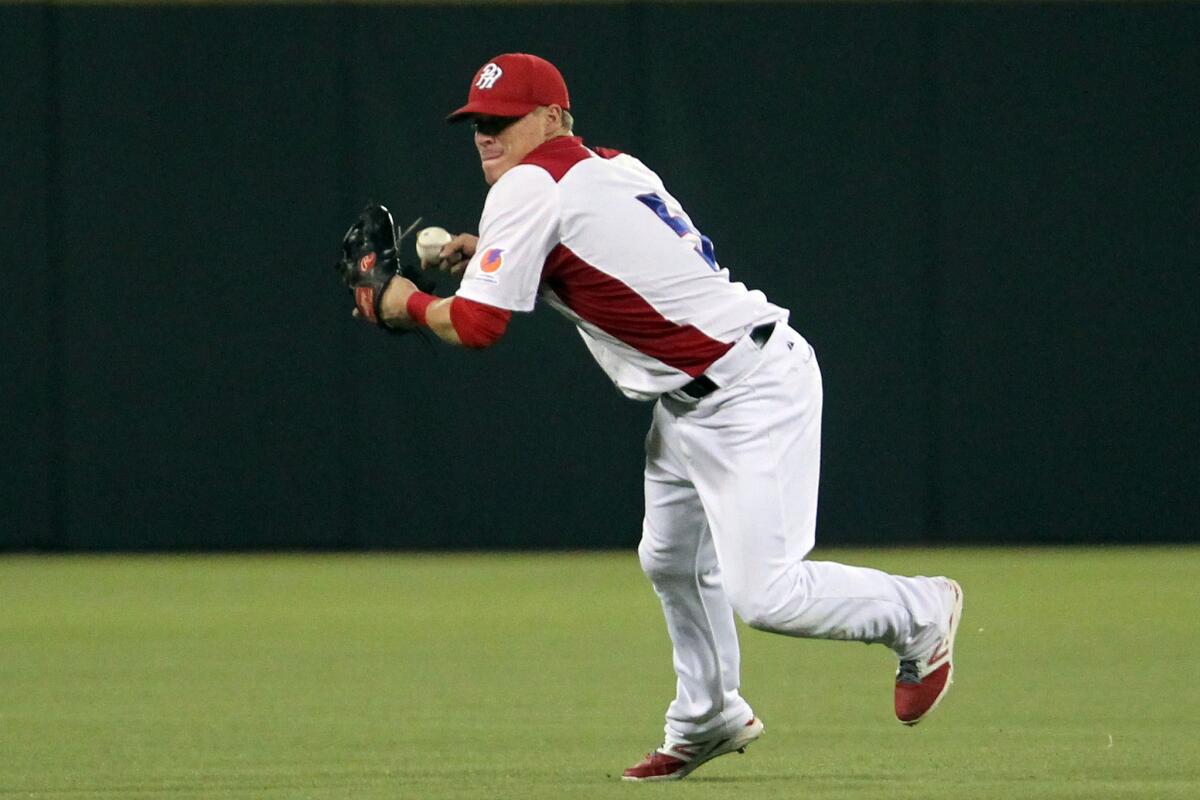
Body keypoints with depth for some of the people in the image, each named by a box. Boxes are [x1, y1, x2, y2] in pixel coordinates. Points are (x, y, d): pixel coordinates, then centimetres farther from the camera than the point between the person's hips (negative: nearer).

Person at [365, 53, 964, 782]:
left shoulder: (530, 188, -14)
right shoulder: (613, 169, 12)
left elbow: (477, 326, -16)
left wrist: (409, 304, 4)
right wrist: (486, 254, 18)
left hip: (752, 394, -11)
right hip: (692, 398, 11)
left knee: (763, 596, -14)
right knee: (671, 562, 23)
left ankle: (920, 612, 7)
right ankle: (707, 721, 38)